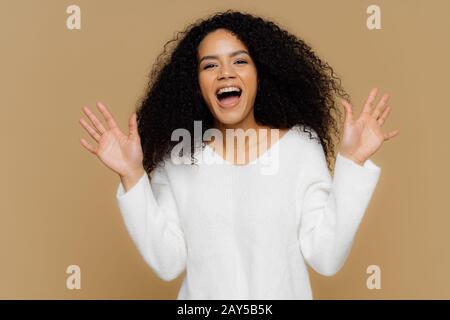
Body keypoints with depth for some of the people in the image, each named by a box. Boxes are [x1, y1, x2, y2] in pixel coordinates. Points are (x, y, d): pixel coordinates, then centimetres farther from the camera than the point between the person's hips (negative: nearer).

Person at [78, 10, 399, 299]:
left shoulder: (301, 144, -10)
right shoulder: (176, 155, -7)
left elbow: (326, 259, -14)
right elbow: (168, 263, -12)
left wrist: (352, 162, -20)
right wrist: (132, 175, -19)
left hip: (284, 293, 0)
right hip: (202, 295, 1)